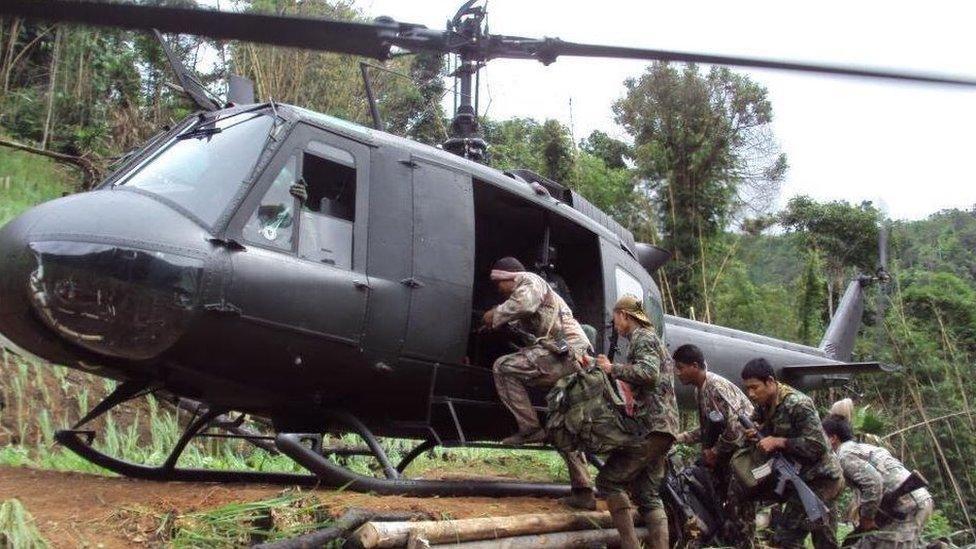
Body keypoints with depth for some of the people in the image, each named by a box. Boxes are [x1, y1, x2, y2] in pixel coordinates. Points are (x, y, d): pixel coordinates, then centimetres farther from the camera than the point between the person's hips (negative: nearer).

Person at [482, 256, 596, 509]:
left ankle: (530, 428, -15)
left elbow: (524, 303, -18)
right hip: (577, 360, 10)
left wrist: (495, 316, -6)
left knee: (503, 367, -14)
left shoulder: (529, 281, 3)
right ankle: (583, 492, 13)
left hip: (566, 350, -10)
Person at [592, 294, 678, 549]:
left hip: (651, 426, -10)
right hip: (661, 428, 10)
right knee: (648, 495, 7)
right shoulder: (651, 338, 27)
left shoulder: (642, 337, -4)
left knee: (609, 480, -10)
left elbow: (648, 372, -21)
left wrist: (612, 369, -12)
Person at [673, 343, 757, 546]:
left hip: (745, 448, -10)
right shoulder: (700, 390, 9)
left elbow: (734, 426, -26)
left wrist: (715, 452, -15)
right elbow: (706, 430, 14)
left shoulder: (716, 387, -21)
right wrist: (678, 438, 6)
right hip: (727, 453, 10)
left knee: (740, 508, -8)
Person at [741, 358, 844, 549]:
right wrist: (755, 431, -7)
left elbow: (818, 446, -25)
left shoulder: (797, 404, -22)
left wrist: (778, 442, -25)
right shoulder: (764, 404, 3)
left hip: (819, 480, -9)